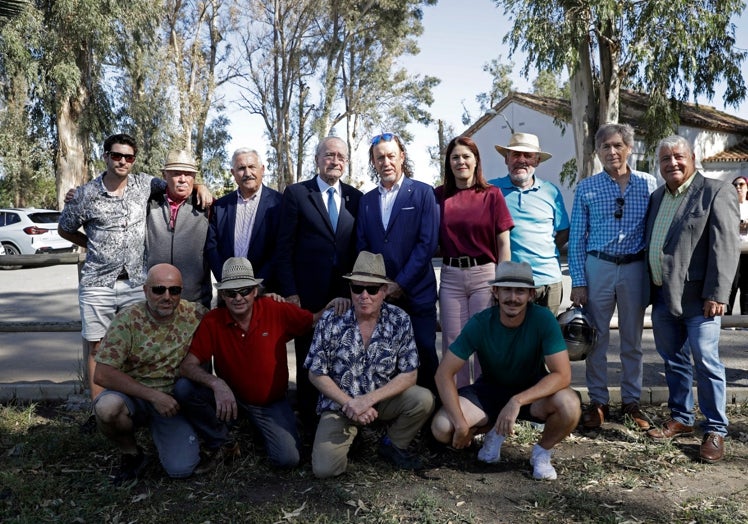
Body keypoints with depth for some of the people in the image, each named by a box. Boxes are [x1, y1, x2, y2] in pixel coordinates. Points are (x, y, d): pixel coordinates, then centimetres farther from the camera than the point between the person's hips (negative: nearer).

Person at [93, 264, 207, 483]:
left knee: (181, 469, -16)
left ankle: (157, 431, 18)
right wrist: (154, 396, -22)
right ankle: (131, 453, -2)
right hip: (132, 395, -1)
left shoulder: (195, 314, -7)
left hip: (172, 401, 1)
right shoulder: (127, 320, -14)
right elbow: (102, 375, -18)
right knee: (107, 407, -35)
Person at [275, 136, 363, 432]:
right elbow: (284, 248, -2)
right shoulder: (296, 194, 1)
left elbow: (359, 248, 9)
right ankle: (309, 423, 22)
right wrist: (289, 292, -8)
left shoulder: (355, 197, 8)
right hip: (307, 294, -2)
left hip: (346, 296, 2)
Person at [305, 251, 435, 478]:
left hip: (382, 398, 1)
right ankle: (351, 433, 16)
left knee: (423, 399, -25)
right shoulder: (331, 321, -14)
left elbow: (409, 374, -11)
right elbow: (316, 374, -8)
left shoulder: (399, 320, -12)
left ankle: (393, 445, 5)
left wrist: (368, 400, -22)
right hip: (340, 403, -1)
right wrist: (350, 404, -18)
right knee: (324, 468, -19)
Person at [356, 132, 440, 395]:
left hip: (416, 293, -3)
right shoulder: (366, 200, 13)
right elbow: (362, 248, 10)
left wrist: (400, 284, -11)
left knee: (424, 355, 1)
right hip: (378, 295, 3)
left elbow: (428, 243, -7)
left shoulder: (423, 193, 1)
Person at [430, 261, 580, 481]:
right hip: (490, 389, 1)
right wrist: (460, 423, -29)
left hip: (533, 391, -1)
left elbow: (563, 374, -28)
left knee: (569, 403, -34)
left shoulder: (543, 319, -23)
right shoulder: (480, 323, -20)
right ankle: (494, 430, 11)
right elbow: (444, 373, -19)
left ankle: (542, 452, -1)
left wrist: (518, 401, -40)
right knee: (441, 428, -23)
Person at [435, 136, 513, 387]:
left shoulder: (492, 194, 1)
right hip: (450, 276, 2)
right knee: (453, 342, 7)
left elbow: (504, 243, 0)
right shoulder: (439, 195, 7)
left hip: (485, 274, -2)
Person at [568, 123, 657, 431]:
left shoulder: (648, 184, 3)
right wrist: (578, 282, -5)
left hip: (635, 269, 1)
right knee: (596, 339, 5)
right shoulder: (586, 188, 1)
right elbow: (576, 239, 1)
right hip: (598, 267, 0)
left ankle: (631, 402, 23)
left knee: (633, 341, 10)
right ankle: (597, 402, 17)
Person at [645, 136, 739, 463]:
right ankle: (680, 418, 28)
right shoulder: (657, 197, 15)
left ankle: (715, 431, 10)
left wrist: (716, 294, -18)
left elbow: (724, 247, -13)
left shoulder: (716, 192, -6)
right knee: (673, 361, 14)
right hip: (663, 295, 7)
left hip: (696, 296, -6)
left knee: (706, 362, -2)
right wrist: (650, 291, 12)